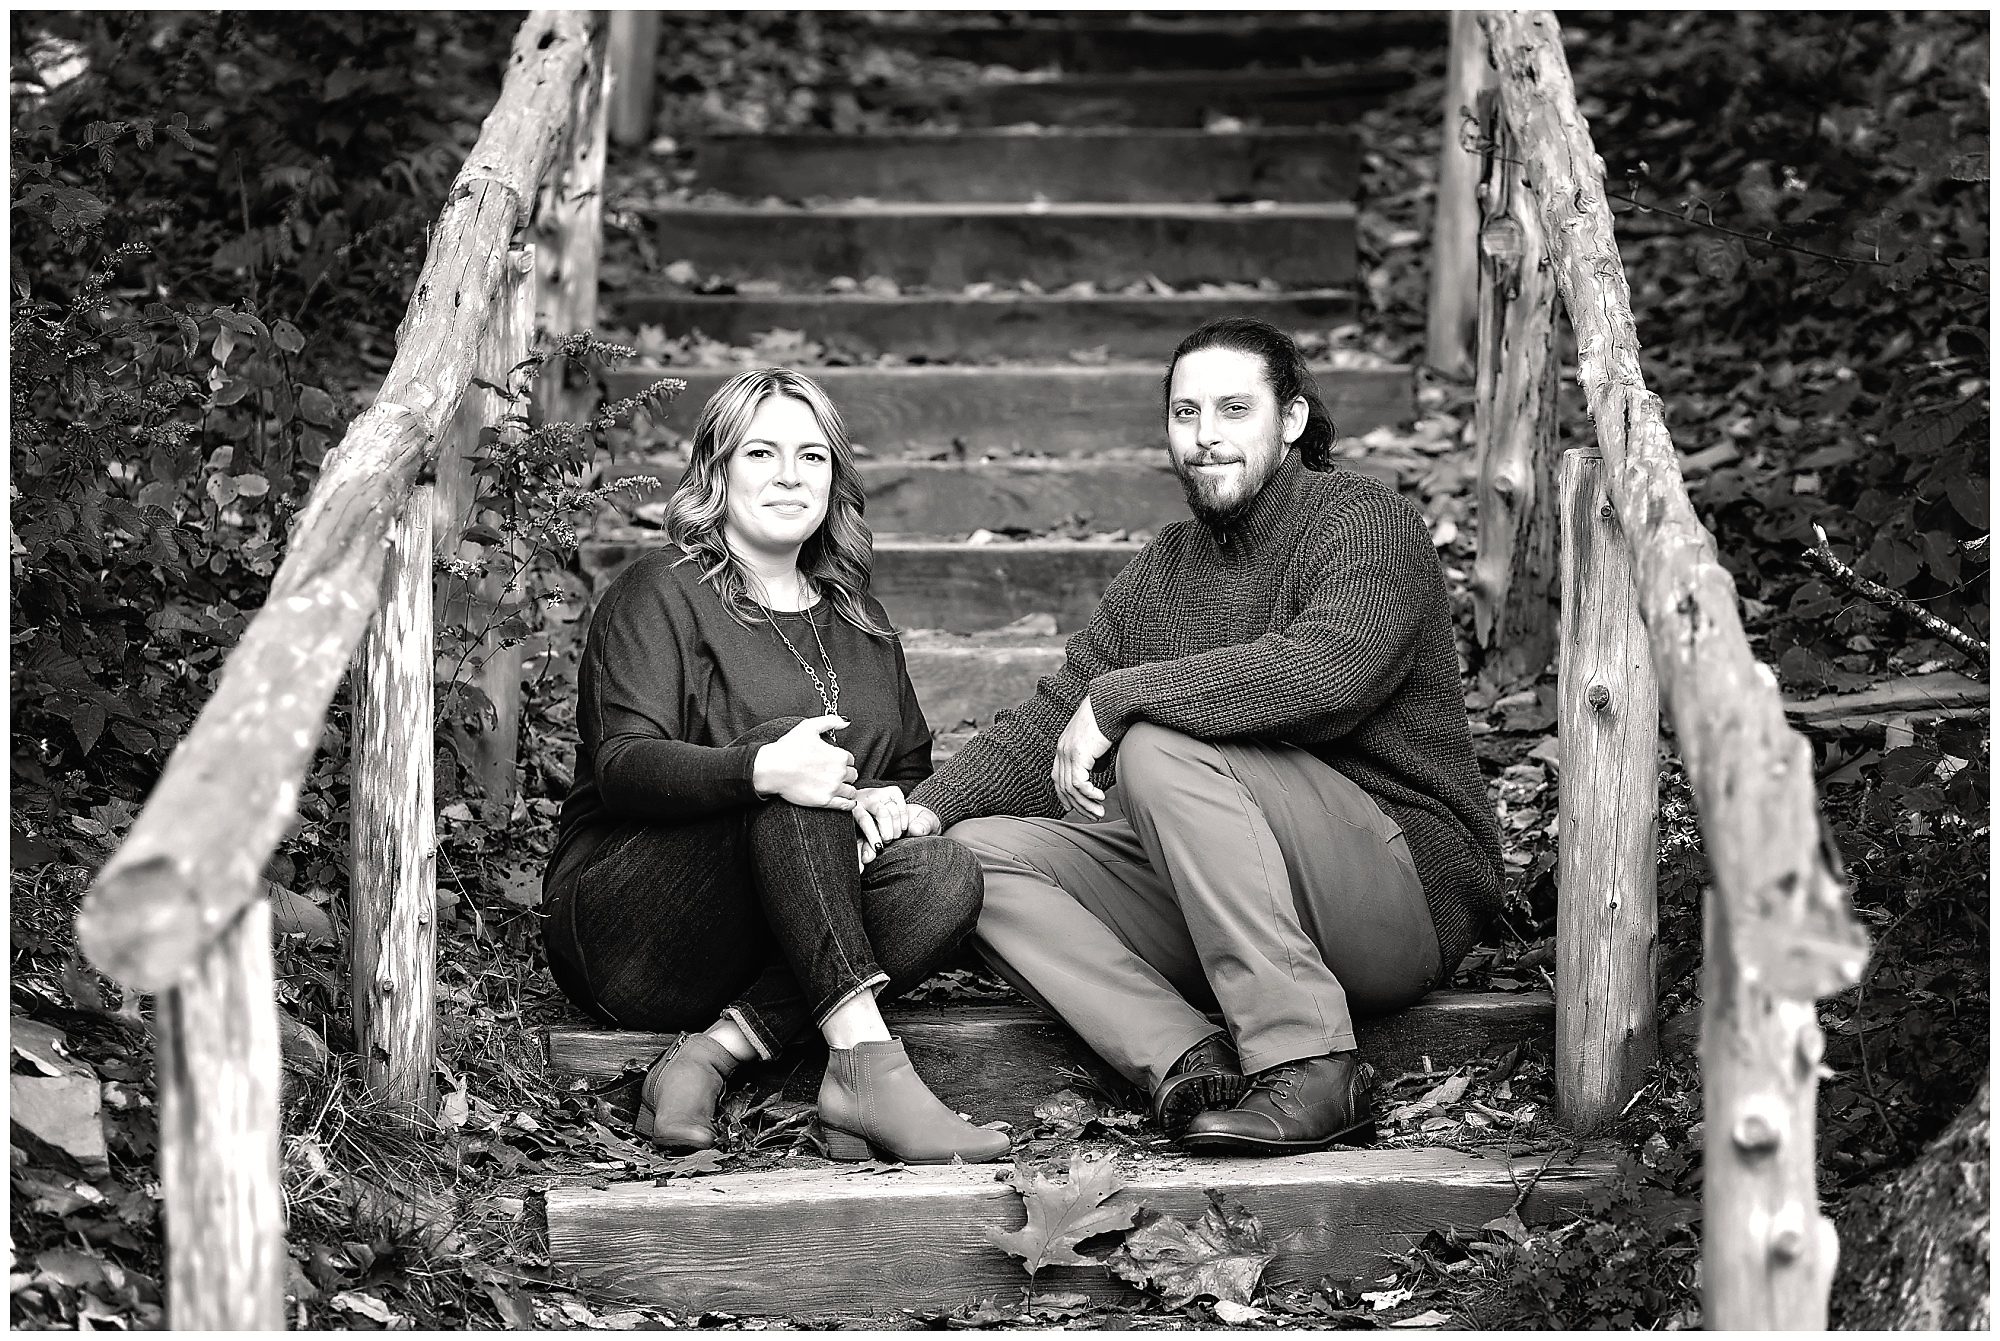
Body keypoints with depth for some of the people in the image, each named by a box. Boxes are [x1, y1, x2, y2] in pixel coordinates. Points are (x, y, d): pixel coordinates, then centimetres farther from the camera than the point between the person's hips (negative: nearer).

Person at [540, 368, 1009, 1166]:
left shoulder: (858, 622, 20)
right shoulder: (663, 594, -1)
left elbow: (914, 768, 19)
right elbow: (620, 767, -14)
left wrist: (888, 802, -8)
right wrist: (759, 768, -34)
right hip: (623, 931, -5)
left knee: (945, 876, -23)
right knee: (791, 764, -31)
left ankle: (715, 1053, -31)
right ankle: (866, 1065, -43)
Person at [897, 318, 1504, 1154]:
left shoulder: (1367, 525, -7)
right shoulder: (1164, 568, 16)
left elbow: (1323, 674, -28)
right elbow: (1052, 723, 11)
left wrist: (1118, 696, -21)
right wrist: (930, 805, -8)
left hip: (1408, 884, -7)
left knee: (1162, 748, -29)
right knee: (983, 849, -6)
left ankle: (1309, 1070, -30)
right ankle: (1187, 1062, -26)